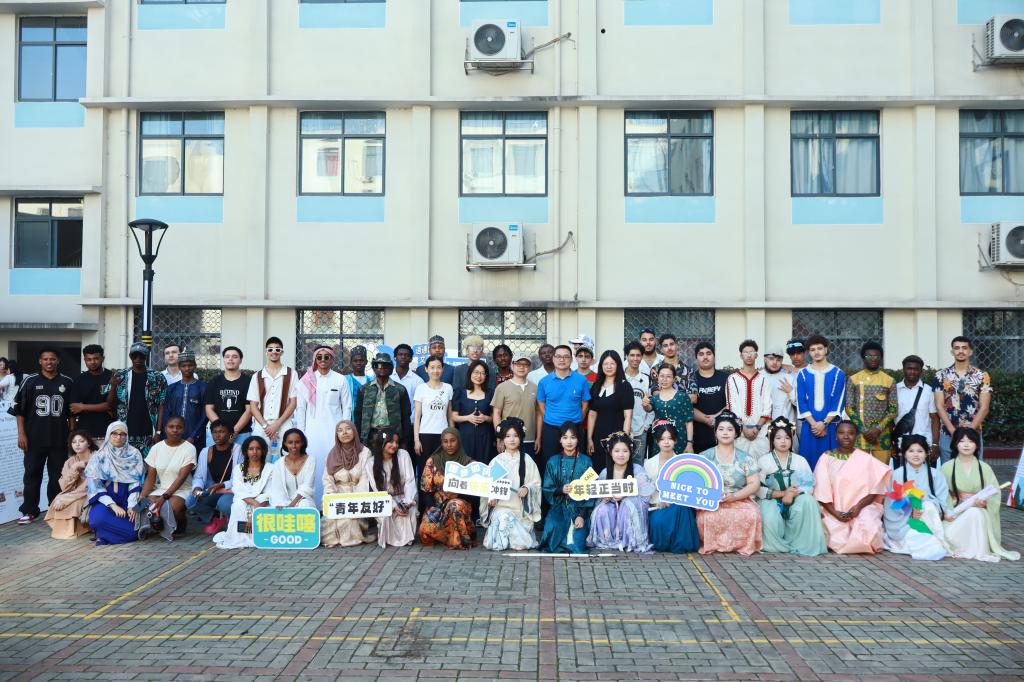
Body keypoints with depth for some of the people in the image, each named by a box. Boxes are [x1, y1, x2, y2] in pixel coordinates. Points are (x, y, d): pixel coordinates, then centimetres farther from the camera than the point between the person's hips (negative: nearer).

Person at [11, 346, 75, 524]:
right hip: (35, 438, -1)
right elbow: (19, 409, 2)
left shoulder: (67, 382, 4)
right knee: (32, 475, 3)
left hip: (59, 439, 1)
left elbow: (72, 412, 10)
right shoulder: (30, 381, 1)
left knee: (58, 475, 6)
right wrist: (21, 434, -5)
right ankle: (29, 511, 12)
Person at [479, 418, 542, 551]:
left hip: (521, 507, 0)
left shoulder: (526, 459, 6)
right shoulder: (497, 461, 5)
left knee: (522, 542, -18)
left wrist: (527, 489, -17)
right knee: (504, 518, -31)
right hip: (501, 506, 0)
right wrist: (491, 498, -17)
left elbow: (536, 483, 3)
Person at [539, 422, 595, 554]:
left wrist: (582, 516, -13)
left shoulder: (586, 462, 1)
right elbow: (547, 489, 5)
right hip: (559, 506, 1)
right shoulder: (553, 461, 6)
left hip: (580, 507, -1)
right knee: (553, 527, -31)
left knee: (578, 542, -23)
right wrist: (561, 490, -17)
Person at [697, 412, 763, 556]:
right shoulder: (704, 456, 10)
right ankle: (710, 544, -7)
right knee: (707, 517, -34)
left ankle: (742, 544, -8)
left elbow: (755, 484, 1)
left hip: (740, 501, 1)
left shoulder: (745, 458, 9)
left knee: (752, 514, -31)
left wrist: (734, 496, -15)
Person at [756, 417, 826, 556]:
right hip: (771, 502, -3)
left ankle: (800, 543, -19)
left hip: (795, 501, 3)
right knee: (770, 519, -35)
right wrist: (783, 493, -18)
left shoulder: (800, 460, 10)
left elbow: (810, 487, -2)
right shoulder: (763, 460, 2)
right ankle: (777, 544, -6)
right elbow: (759, 490, -10)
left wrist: (793, 494, -21)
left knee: (807, 500, -30)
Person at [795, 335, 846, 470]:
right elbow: (801, 402, 1)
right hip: (809, 426, 1)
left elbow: (839, 402, -2)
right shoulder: (802, 374, 5)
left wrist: (824, 423, -11)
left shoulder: (838, 374, 3)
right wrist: (814, 424, -10)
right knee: (809, 462, 2)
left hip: (830, 426, -1)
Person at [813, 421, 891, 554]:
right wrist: (835, 512, -15)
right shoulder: (826, 458, 5)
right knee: (837, 538, -24)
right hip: (833, 510, 0)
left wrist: (858, 506, -16)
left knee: (867, 529, -30)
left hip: (862, 508, 0)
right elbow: (822, 492, -2)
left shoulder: (865, 459, 6)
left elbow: (874, 490, 0)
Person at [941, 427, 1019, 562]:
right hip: (956, 515, -1)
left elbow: (995, 496, -2)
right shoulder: (947, 467, 3)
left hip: (979, 514, 1)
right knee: (949, 535, -33)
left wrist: (982, 502, -24)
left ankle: (979, 549, -23)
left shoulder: (985, 468, 5)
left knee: (974, 512, -36)